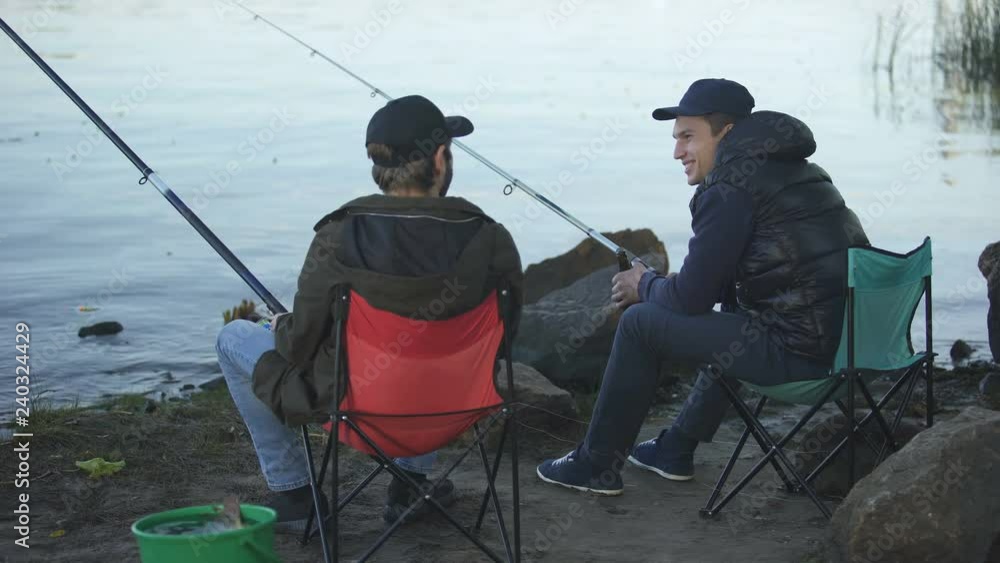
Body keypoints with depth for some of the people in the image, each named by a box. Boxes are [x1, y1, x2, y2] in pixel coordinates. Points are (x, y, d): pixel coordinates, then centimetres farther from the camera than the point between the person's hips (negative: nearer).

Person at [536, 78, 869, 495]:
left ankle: (597, 464, 15)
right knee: (735, 321, 38)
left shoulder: (730, 188, -11)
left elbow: (692, 297, -10)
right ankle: (676, 449, 42)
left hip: (799, 351, -9)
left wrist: (644, 284, 11)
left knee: (640, 323, 3)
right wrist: (660, 286, 20)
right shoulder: (792, 169, 19)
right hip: (847, 335, 10)